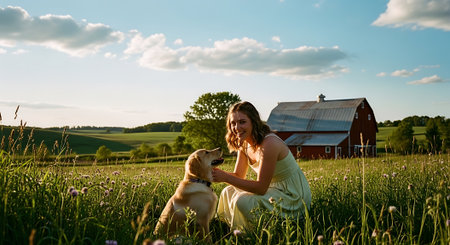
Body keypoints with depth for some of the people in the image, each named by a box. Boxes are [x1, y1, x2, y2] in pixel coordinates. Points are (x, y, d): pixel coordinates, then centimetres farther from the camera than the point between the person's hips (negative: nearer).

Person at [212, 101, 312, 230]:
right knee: (228, 192, 3)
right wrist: (218, 173, -15)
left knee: (243, 201, -25)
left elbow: (261, 188, -26)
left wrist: (226, 178, -28)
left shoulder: (269, 143, -26)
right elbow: (238, 176, 5)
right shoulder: (244, 144, 1)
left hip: (293, 197, -9)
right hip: (274, 189, 9)